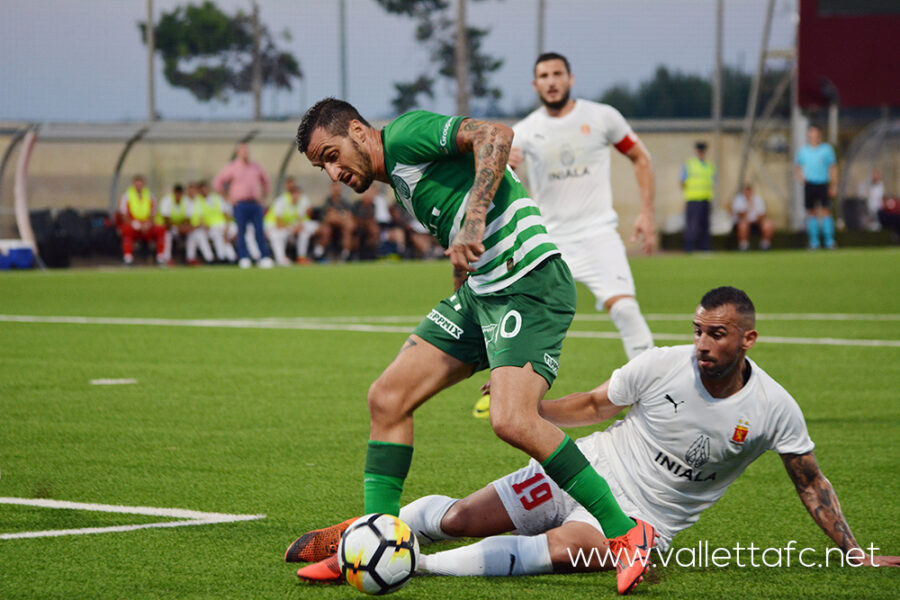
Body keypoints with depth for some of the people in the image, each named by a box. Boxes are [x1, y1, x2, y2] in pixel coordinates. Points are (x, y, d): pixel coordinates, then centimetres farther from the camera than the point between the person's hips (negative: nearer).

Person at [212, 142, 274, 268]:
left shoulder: (256, 167, 14)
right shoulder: (231, 167, 3)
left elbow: (265, 181, 29)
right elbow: (217, 183, 3)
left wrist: (262, 196, 18)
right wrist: (228, 198, 1)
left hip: (256, 204, 3)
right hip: (240, 204, -3)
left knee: (259, 231, -3)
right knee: (241, 232, -6)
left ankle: (264, 258, -2)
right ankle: (244, 258, -4)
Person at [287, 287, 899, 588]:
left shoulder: (774, 410, -9)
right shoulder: (663, 365, -8)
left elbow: (812, 483, 4)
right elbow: (594, 405, 6)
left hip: (641, 521, -2)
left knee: (562, 550, -34)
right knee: (457, 519, -10)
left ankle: (401, 564, -28)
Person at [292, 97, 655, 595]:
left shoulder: (404, 134, -5)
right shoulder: (399, 181, 23)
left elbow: (495, 136, -18)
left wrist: (473, 219, -26)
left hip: (529, 284, -10)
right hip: (480, 289, 10)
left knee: (512, 422, -24)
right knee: (387, 397, 4)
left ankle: (627, 534, -12)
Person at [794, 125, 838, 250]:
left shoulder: (827, 149, 5)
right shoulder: (803, 151, 10)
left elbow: (833, 168, 6)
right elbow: (797, 167, 19)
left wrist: (834, 186, 0)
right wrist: (799, 175, -3)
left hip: (823, 184, -2)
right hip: (809, 184, 2)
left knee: (826, 211, -9)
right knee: (811, 212, 2)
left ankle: (829, 241, -8)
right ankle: (814, 242, 7)